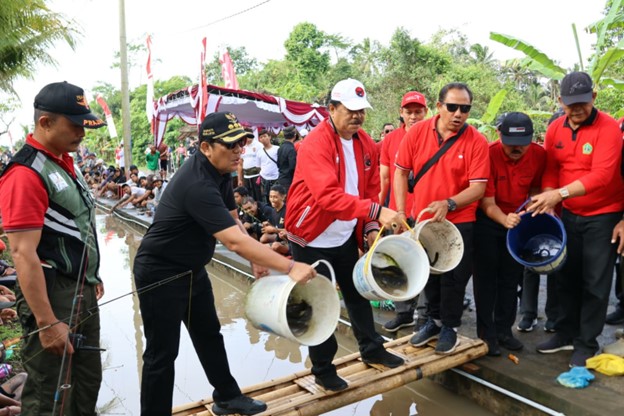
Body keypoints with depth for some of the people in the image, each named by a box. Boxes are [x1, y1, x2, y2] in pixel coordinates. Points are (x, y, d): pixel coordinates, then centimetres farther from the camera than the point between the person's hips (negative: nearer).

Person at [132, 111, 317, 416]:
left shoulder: (219, 171, -1)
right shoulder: (198, 184, -33)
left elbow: (232, 220, 8)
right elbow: (235, 241, -38)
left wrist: (255, 260, -2)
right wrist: (290, 267, -36)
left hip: (191, 268, 10)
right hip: (160, 273, -10)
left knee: (209, 335, 20)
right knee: (162, 352, 0)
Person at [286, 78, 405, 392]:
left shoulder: (366, 144, 1)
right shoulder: (315, 144, -23)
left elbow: (372, 188, 8)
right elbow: (329, 195, -36)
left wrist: (371, 227, -6)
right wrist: (375, 212, -43)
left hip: (347, 236, 7)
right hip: (312, 238, -6)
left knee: (357, 292, 20)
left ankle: (371, 350, 39)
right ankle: (323, 369, 22)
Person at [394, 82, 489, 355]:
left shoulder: (477, 142, -13)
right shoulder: (417, 132, -6)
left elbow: (478, 188, -16)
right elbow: (401, 172, 0)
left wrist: (449, 204, -32)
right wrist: (401, 212, -6)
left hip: (459, 222, -3)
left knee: (453, 278, 8)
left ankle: (450, 327, 31)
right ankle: (434, 320, 40)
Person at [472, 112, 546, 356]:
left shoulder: (539, 155, -13)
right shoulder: (489, 155, -25)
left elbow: (535, 189, 6)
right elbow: (487, 202, -23)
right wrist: (504, 219, -40)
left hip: (518, 220, 4)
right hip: (488, 221, -4)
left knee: (511, 278, 11)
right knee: (486, 278, 1)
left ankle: (504, 330, 25)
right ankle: (486, 334, 11)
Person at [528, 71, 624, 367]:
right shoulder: (555, 129, 0)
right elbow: (550, 169, 1)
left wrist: (561, 193, -36)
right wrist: (548, 201, -15)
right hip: (569, 214, 5)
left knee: (595, 283, 3)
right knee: (566, 276, 14)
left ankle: (587, 343, 17)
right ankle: (566, 332, 30)